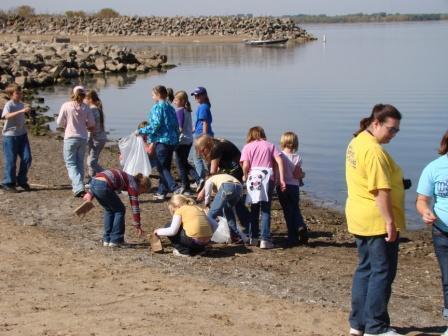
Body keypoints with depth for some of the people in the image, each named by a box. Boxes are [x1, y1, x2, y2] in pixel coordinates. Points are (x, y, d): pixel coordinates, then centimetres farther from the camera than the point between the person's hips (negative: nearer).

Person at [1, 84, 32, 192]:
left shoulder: (21, 104, 10)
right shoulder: (9, 104, -12)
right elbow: (7, 116, -33)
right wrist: (21, 111, -42)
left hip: (22, 134, 6)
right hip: (10, 135, -6)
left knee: (27, 158, 1)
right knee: (11, 160, 0)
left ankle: (21, 180, 17)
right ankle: (8, 183, 11)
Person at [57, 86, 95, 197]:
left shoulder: (66, 106, -8)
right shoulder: (86, 108, -2)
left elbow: (59, 123, -3)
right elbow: (91, 125, 3)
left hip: (70, 138, -3)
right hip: (82, 138, 3)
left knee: (71, 164, -1)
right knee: (80, 163, 15)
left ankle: (79, 188, -17)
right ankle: (78, 187, 19)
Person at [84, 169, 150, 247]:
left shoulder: (126, 178, 30)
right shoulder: (133, 184, 9)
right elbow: (134, 205, 5)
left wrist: (90, 193, 23)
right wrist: (137, 225, 9)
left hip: (93, 182, 8)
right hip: (103, 186, -8)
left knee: (109, 210, 25)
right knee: (120, 210, 11)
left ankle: (106, 239, 25)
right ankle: (115, 240, 11)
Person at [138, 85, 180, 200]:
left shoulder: (157, 107, -9)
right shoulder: (170, 108, 15)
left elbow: (155, 125, -16)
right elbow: (176, 125, 16)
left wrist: (141, 131, -6)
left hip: (162, 140, -8)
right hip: (172, 141, 8)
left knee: (162, 168, -3)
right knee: (165, 167, 14)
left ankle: (175, 189, -16)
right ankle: (162, 191, 18)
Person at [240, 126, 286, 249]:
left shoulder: (247, 147, 11)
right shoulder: (270, 145, 15)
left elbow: (245, 165, -3)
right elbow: (279, 161, 1)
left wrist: (245, 176, 15)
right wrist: (281, 179, -1)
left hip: (253, 177, 0)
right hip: (267, 177, 0)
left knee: (254, 209, 14)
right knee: (266, 210, 1)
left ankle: (253, 238, 15)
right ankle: (265, 239, -7)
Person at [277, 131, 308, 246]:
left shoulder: (279, 156, -7)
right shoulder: (297, 158, -7)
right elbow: (296, 175, -10)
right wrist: (303, 174, 10)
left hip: (281, 187, 0)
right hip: (294, 187, 0)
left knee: (288, 211, 8)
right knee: (295, 209, 20)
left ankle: (293, 238, 8)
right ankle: (301, 226, -7)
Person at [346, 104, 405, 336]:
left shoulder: (357, 142, 12)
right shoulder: (374, 150, -20)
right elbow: (381, 190, -23)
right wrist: (390, 221, -21)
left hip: (361, 219, 10)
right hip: (378, 221, -10)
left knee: (365, 270, 15)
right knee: (382, 273, -2)